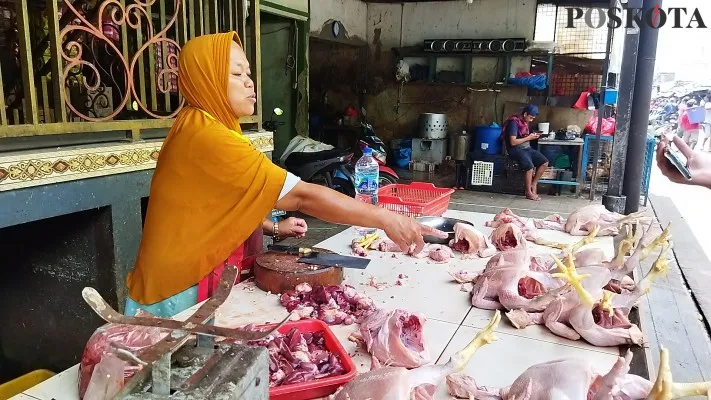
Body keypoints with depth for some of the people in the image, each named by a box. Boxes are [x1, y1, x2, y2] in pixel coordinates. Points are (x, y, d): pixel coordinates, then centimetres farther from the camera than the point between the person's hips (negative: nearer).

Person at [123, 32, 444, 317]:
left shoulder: (199, 127, 8)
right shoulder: (206, 135, -25)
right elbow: (301, 197, -28)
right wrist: (386, 219, -24)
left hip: (192, 282, 9)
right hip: (181, 296, -9)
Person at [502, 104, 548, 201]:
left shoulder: (525, 122, 11)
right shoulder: (514, 122, -16)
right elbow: (513, 142, -22)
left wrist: (532, 136, 1)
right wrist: (528, 138, -16)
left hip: (526, 148, 9)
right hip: (515, 149, -9)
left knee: (544, 162, -4)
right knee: (530, 166, -29)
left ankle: (533, 184, 6)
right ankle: (528, 192, -15)